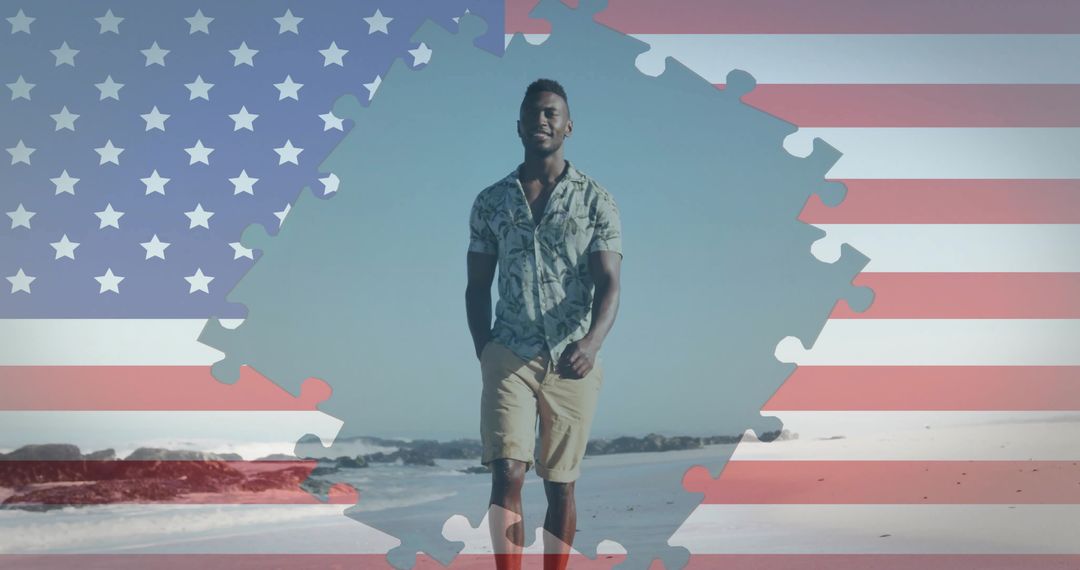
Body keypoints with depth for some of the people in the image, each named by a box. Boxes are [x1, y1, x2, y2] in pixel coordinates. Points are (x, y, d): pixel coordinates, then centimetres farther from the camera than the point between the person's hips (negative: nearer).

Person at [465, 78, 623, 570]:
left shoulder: (596, 201, 1)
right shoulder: (490, 202, 7)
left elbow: (608, 285, -7)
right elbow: (477, 288, 11)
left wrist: (592, 342, -26)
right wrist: (485, 355, 1)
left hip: (573, 361, 0)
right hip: (509, 357, 1)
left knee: (560, 485, 7)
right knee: (507, 475, -11)